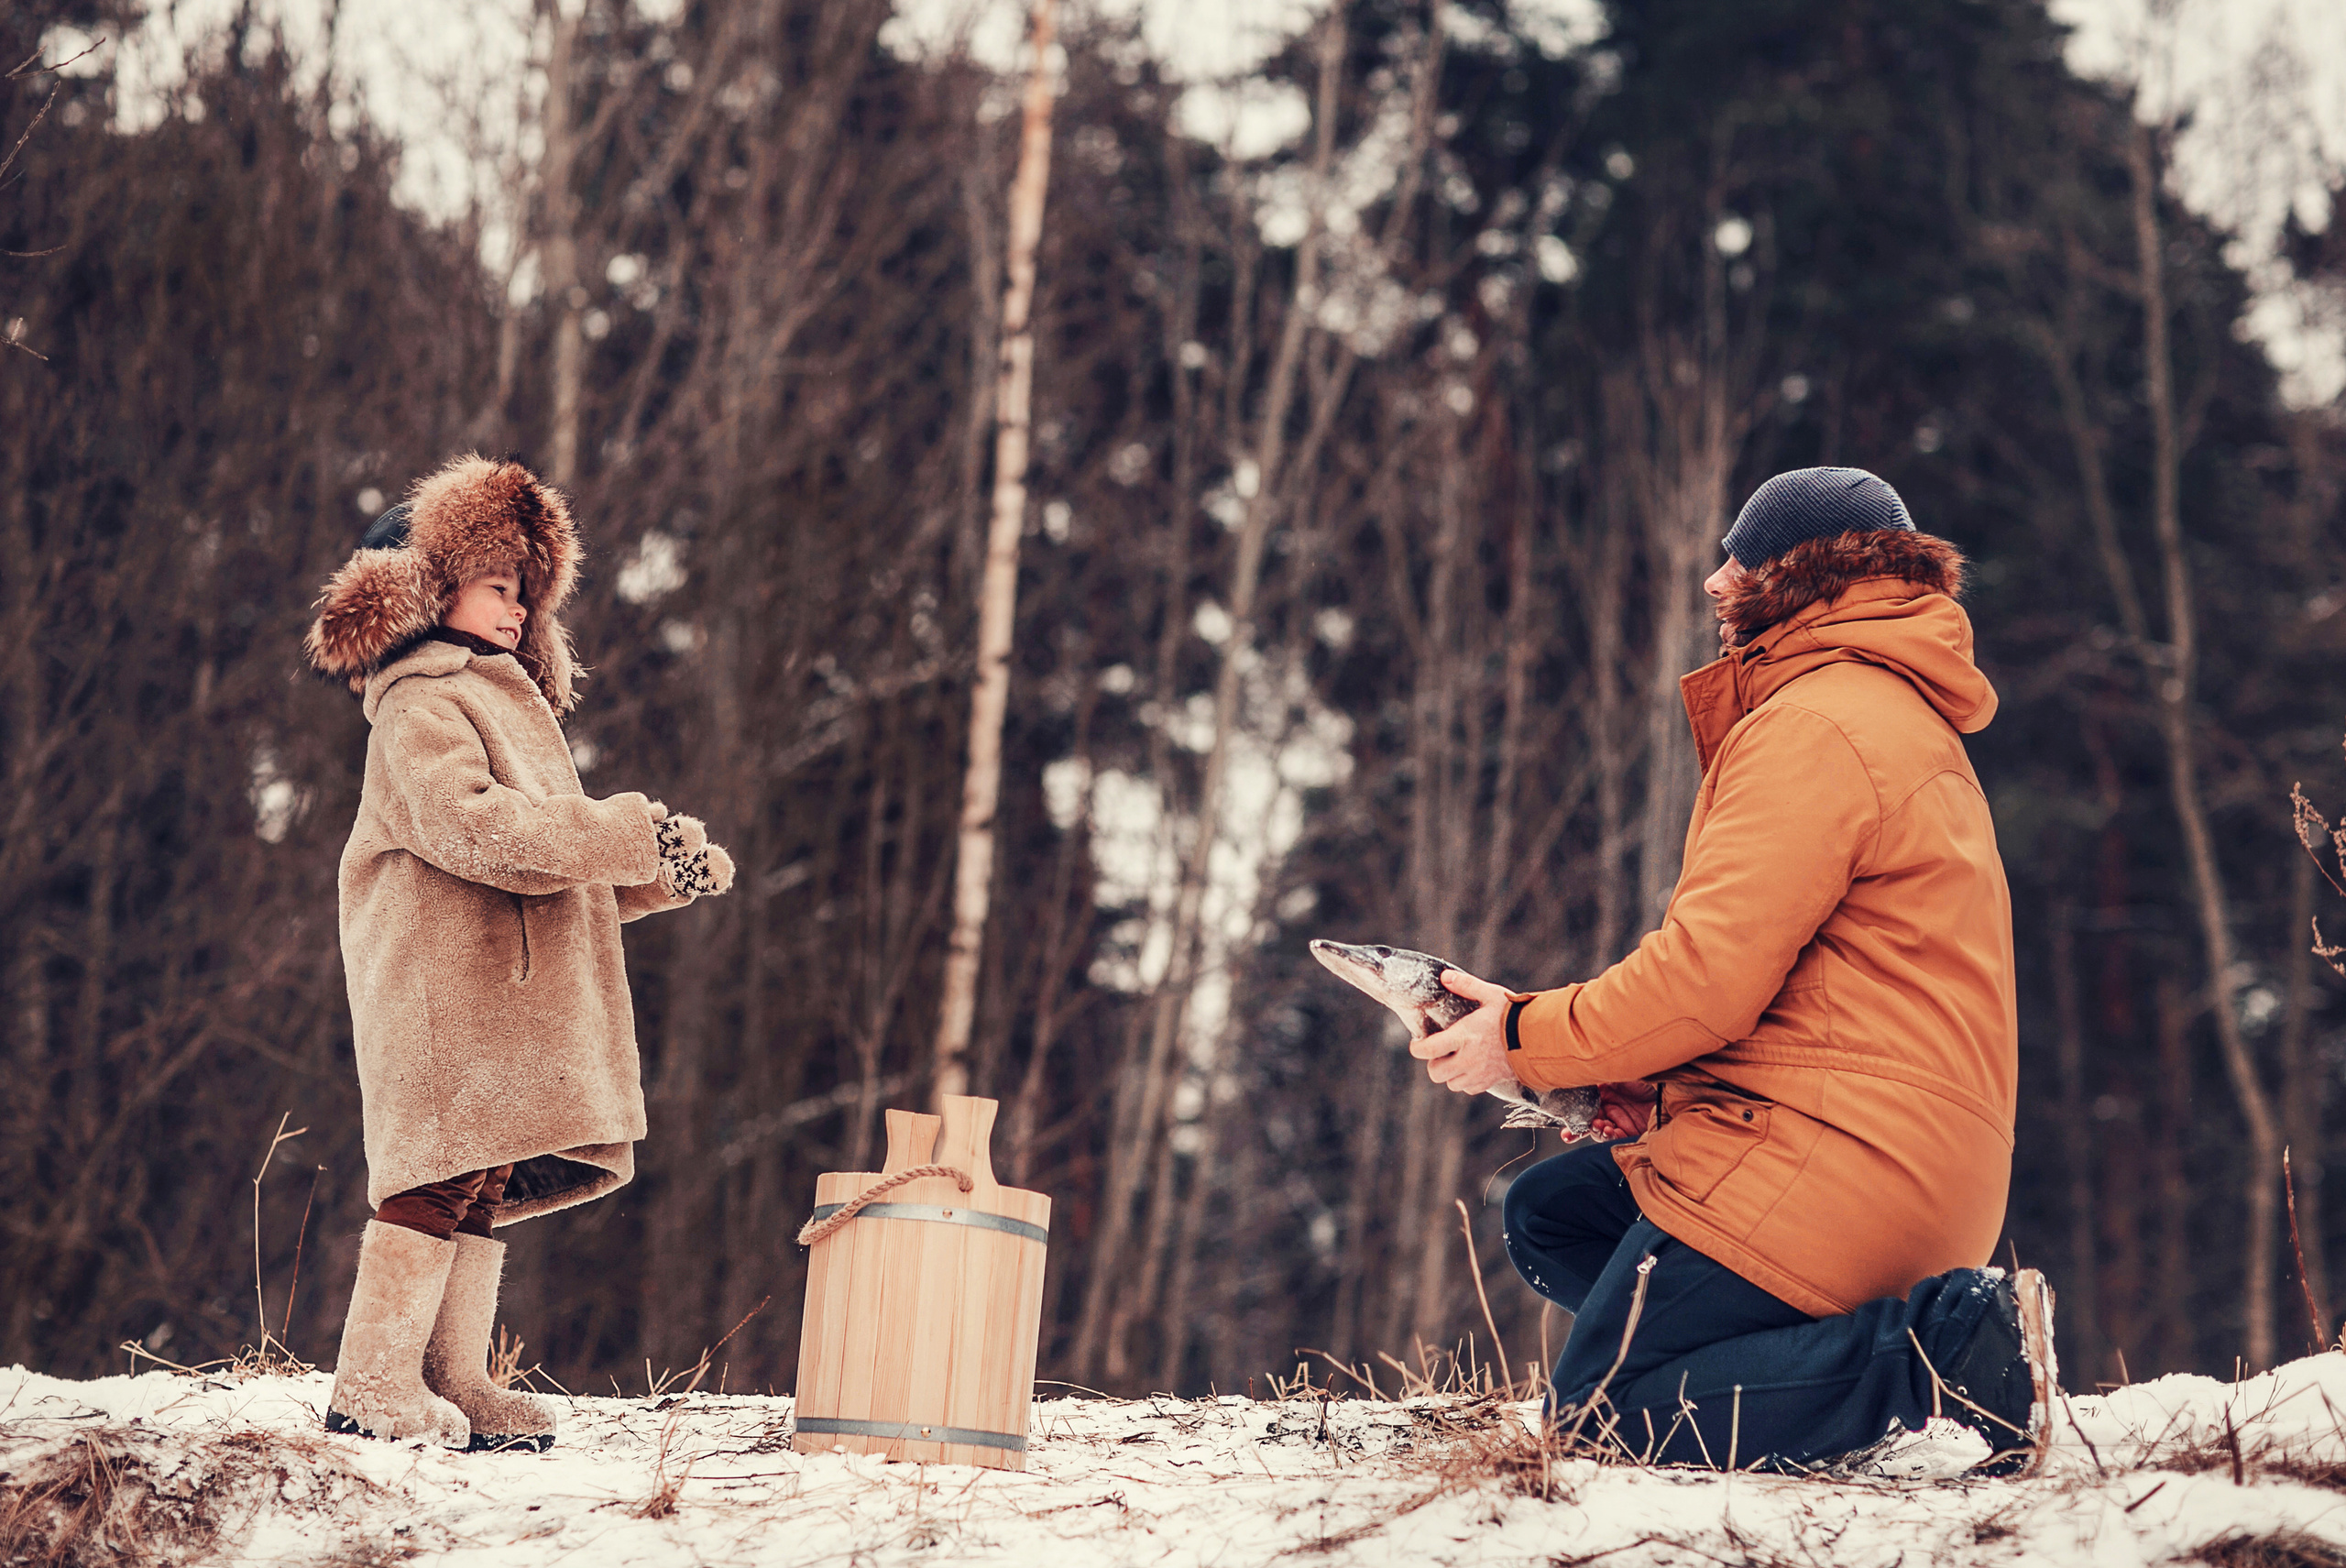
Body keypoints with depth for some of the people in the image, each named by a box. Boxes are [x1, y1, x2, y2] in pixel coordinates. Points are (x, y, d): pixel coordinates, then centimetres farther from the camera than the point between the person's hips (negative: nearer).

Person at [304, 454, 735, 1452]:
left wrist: (671, 869, 11)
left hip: (506, 984, 10)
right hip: (444, 982, -10)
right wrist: (630, 836, -23)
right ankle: (372, 1386, -12)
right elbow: (470, 825, -21)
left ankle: (451, 1380, 7)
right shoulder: (420, 705, -4)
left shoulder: (503, 701, 28)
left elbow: (556, 861, 26)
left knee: (481, 1180, 6)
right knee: (446, 1169, -13)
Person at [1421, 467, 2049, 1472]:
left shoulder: (1815, 728, -13)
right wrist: (1652, 1079, 10)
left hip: (1828, 1159, -11)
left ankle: (1943, 1355, -16)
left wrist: (1525, 1038, -4)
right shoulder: (1905, 719, 22)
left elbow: (1709, 971, -18)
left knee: (1599, 1415, -8)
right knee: (1544, 1215, 18)